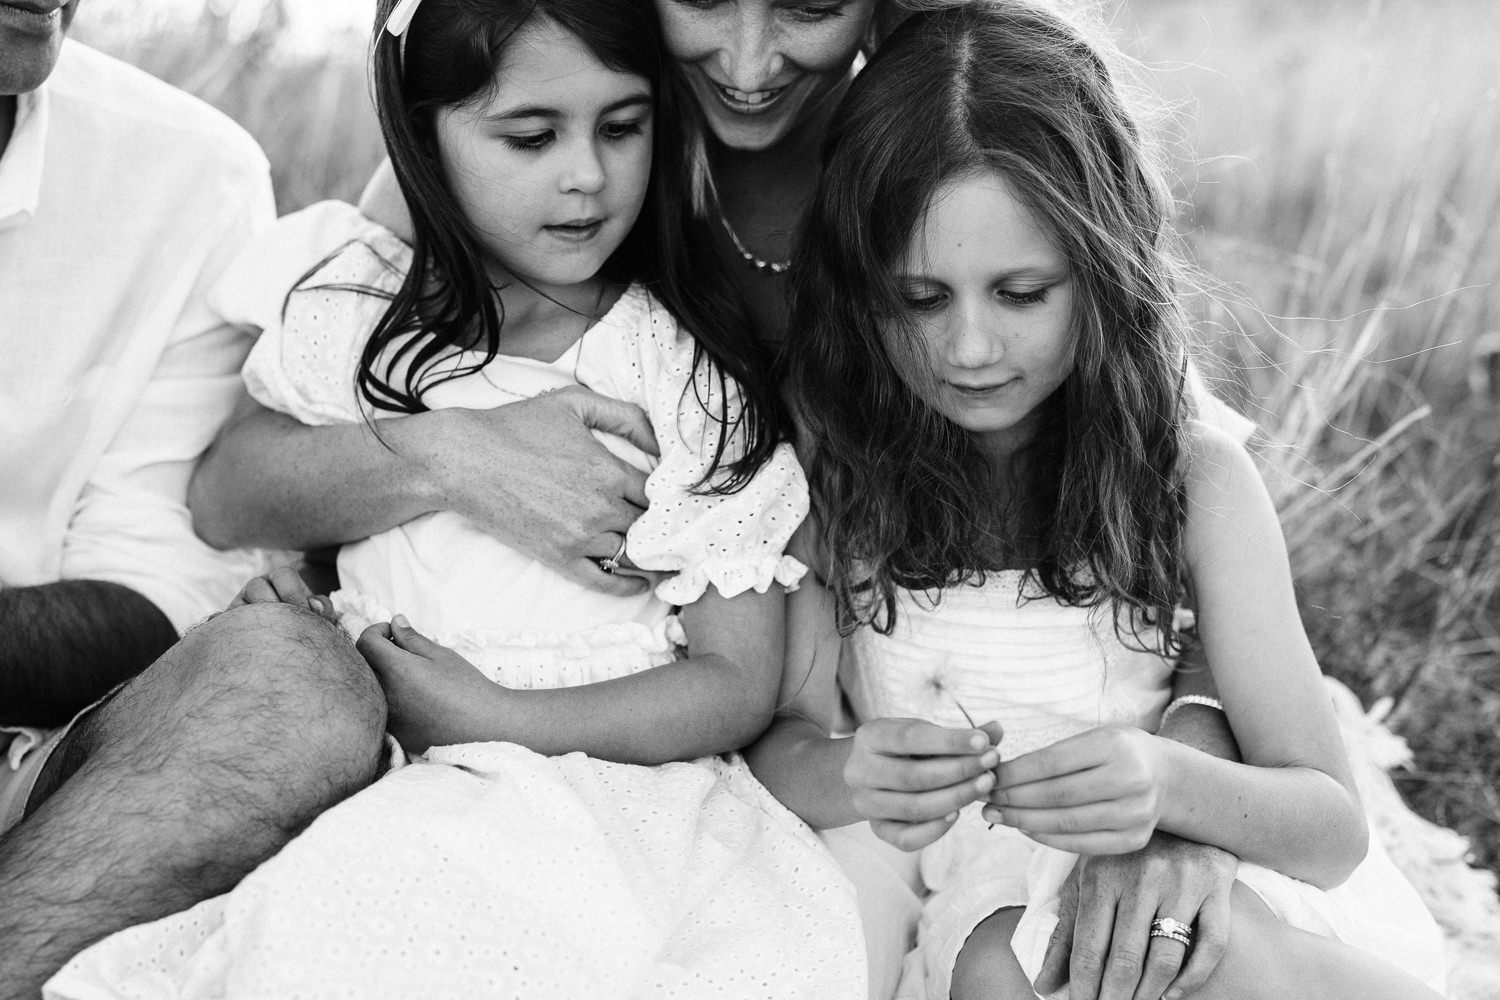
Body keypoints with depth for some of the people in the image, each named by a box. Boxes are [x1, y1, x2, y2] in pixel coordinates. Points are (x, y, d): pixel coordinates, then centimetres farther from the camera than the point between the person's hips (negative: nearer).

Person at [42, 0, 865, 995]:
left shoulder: (695, 388, -1)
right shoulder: (351, 315, 6)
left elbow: (738, 687, -2)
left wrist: (498, 718, -12)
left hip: (615, 782, -2)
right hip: (367, 781, 3)